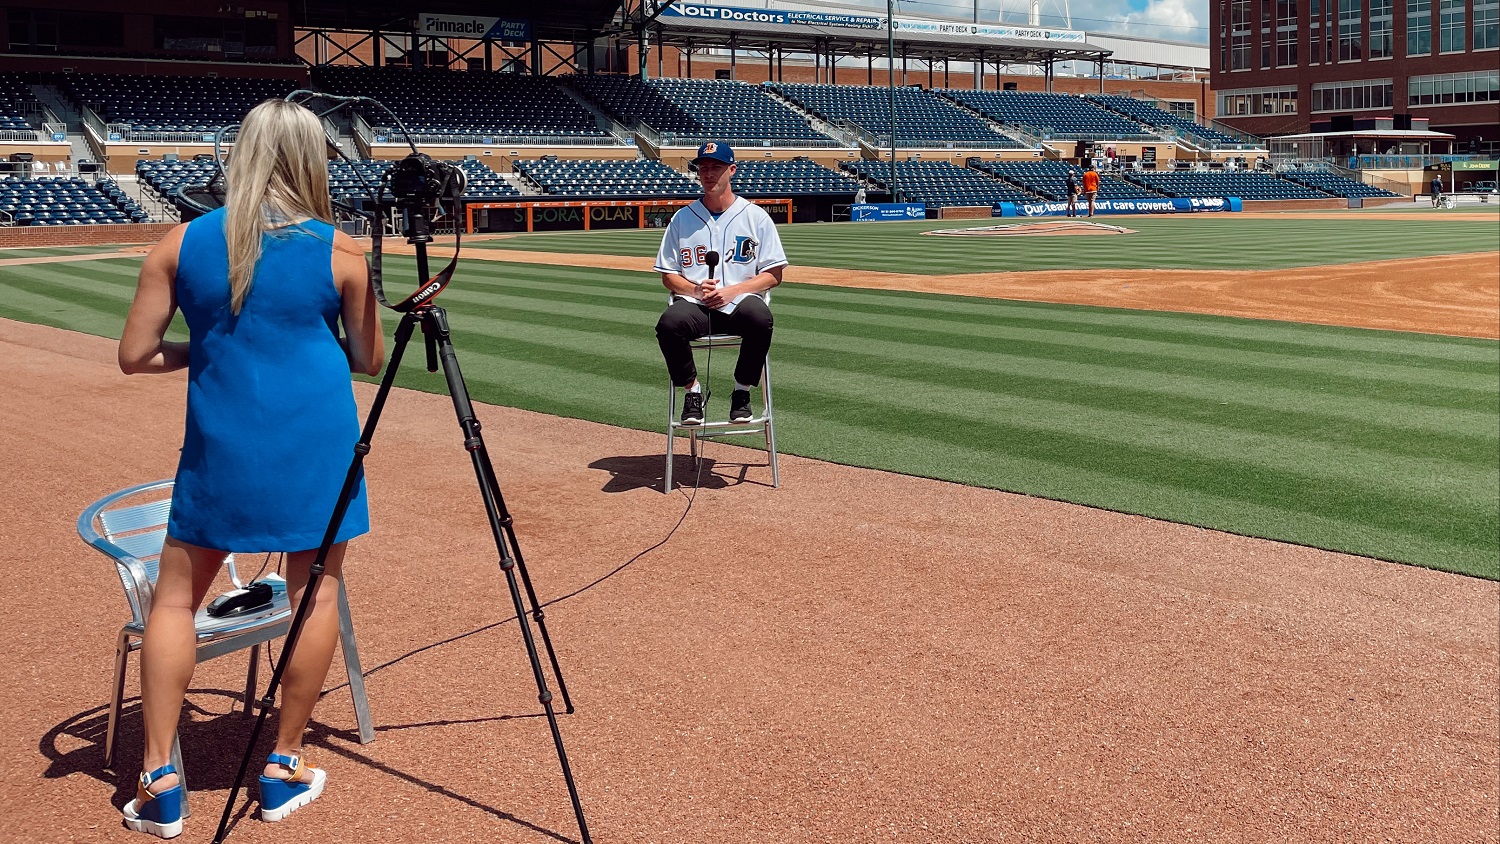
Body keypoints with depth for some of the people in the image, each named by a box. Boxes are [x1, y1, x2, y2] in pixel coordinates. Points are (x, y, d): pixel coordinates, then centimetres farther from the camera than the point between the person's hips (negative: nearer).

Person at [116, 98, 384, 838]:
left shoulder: (182, 243, 1)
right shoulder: (337, 249, -3)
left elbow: (135, 355, 2)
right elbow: (369, 359, 6)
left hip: (220, 446, 2)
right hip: (316, 444, -1)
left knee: (175, 596, 13)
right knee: (315, 590, 11)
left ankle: (159, 783, 12)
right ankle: (283, 769, 17)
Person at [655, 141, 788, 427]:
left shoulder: (755, 216, 7)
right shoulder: (683, 218, 13)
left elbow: (773, 274, 4)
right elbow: (668, 276, 12)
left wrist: (732, 291, -11)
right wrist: (696, 290, -9)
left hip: (741, 299, -1)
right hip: (693, 303, 1)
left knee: (760, 318, -37)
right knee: (669, 324, -33)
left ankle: (742, 392, -14)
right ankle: (692, 391, -9)